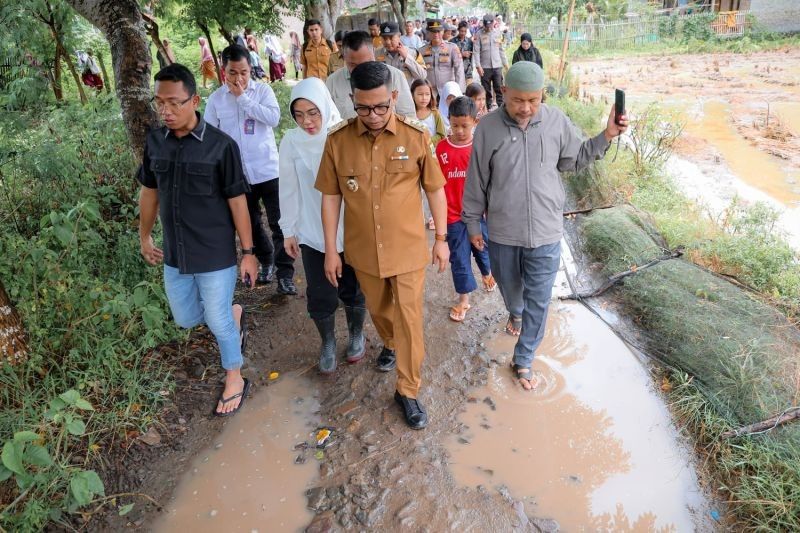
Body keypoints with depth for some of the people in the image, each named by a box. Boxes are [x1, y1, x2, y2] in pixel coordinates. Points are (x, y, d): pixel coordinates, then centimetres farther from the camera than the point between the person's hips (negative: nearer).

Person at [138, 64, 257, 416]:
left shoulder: (221, 145, -16)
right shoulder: (155, 141, -1)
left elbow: (237, 201, -12)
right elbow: (149, 190, 11)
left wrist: (248, 252, -9)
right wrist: (144, 236, 19)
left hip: (216, 255, -5)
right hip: (175, 254, 5)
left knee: (219, 322, 7)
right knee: (186, 318, 18)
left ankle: (234, 380, 32)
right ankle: (235, 313, 47)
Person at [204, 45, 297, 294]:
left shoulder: (263, 90, -2)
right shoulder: (215, 99, 3)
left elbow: (274, 118, -18)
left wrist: (242, 97, -16)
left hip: (267, 170, -2)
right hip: (237, 174, 3)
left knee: (279, 223, -3)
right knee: (251, 224, 16)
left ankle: (285, 272, 7)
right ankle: (266, 261, 37)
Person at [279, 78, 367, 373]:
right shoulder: (291, 142, -8)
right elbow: (289, 190, 1)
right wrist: (288, 230, 5)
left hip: (350, 231, -1)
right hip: (312, 233, 1)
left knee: (352, 290, 15)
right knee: (320, 295, 7)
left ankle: (356, 334, 42)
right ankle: (328, 342, 35)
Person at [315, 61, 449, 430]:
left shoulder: (416, 136, -12)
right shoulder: (338, 140, -8)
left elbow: (434, 189, -2)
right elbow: (330, 196, -1)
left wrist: (441, 239, 1)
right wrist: (330, 250, 0)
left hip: (408, 248, -2)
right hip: (363, 250, 2)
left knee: (409, 320, 5)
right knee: (378, 309, 23)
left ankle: (408, 391, 23)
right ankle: (390, 344, 56)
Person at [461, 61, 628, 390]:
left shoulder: (557, 121, -7)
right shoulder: (488, 128, -11)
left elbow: (574, 160, 9)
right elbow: (476, 181, -2)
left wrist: (606, 136, -4)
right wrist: (473, 223, 4)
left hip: (545, 232, 0)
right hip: (502, 232, 0)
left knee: (538, 301, 7)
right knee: (509, 287, 24)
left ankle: (523, 360, 25)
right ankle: (515, 313, 59)